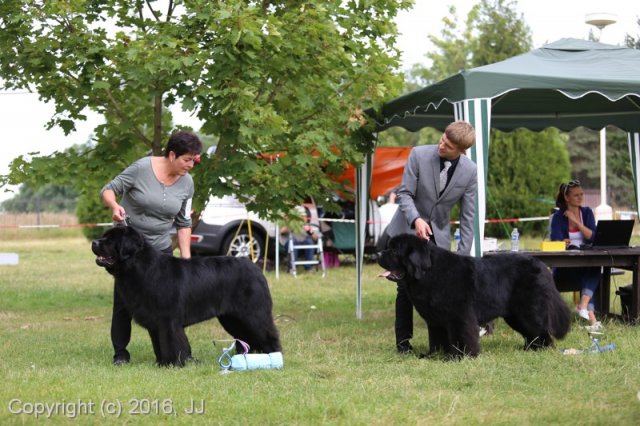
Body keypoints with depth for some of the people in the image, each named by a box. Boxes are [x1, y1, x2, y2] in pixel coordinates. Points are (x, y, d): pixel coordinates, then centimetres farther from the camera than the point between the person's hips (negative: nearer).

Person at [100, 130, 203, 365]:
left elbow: (184, 223, 4)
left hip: (160, 247, 3)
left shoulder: (186, 183, -3)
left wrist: (186, 258, -2)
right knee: (124, 299, -3)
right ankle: (120, 352, 7)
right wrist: (114, 205, -31)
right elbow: (108, 190, -10)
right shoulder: (142, 168, -16)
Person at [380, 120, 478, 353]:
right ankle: (403, 340, 11)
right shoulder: (419, 155, -16)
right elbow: (405, 193, -13)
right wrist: (416, 219, -31)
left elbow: (467, 215, -6)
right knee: (406, 287, -2)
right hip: (408, 228, -1)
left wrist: (463, 255, -9)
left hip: (438, 235, 1)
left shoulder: (470, 171, -11)